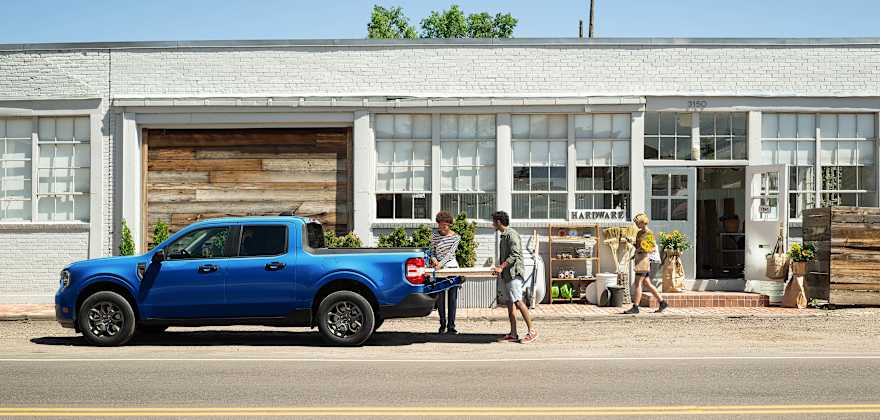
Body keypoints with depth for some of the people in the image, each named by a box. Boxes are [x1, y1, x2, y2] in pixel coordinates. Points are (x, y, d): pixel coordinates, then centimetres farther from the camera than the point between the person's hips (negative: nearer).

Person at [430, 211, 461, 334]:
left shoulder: (456, 237, -1)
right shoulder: (435, 235, 4)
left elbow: (450, 253, -12)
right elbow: (432, 252, 9)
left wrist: (441, 263, -26)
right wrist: (434, 259, -13)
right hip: (439, 269, 1)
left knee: (452, 298, -1)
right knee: (440, 298, 2)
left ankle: (451, 326, 2)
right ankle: (442, 325, 13)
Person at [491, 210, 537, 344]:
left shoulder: (511, 234, -11)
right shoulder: (503, 235, 18)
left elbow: (515, 254, -19)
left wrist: (501, 267, -23)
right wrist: (500, 268, 16)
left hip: (514, 274, -10)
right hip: (505, 275, 10)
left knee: (518, 302, -14)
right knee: (509, 303, 8)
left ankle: (532, 331, -11)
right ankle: (513, 334, 10)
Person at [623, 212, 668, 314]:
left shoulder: (649, 233, -8)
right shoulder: (639, 233, 17)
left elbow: (655, 247, -9)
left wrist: (645, 250, -24)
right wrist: (632, 243, 5)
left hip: (644, 259, -9)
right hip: (638, 259, 9)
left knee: (637, 283, -9)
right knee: (647, 284, 11)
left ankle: (635, 307, -6)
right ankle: (662, 302, 17)